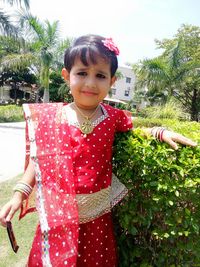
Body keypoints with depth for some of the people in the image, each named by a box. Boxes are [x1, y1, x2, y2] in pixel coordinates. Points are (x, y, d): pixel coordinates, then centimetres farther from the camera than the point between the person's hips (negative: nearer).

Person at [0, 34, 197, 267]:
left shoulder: (112, 117, -7)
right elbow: (38, 160, -1)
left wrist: (160, 132, -6)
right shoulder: (49, 118, -10)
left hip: (97, 215, 2)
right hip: (58, 215, -1)